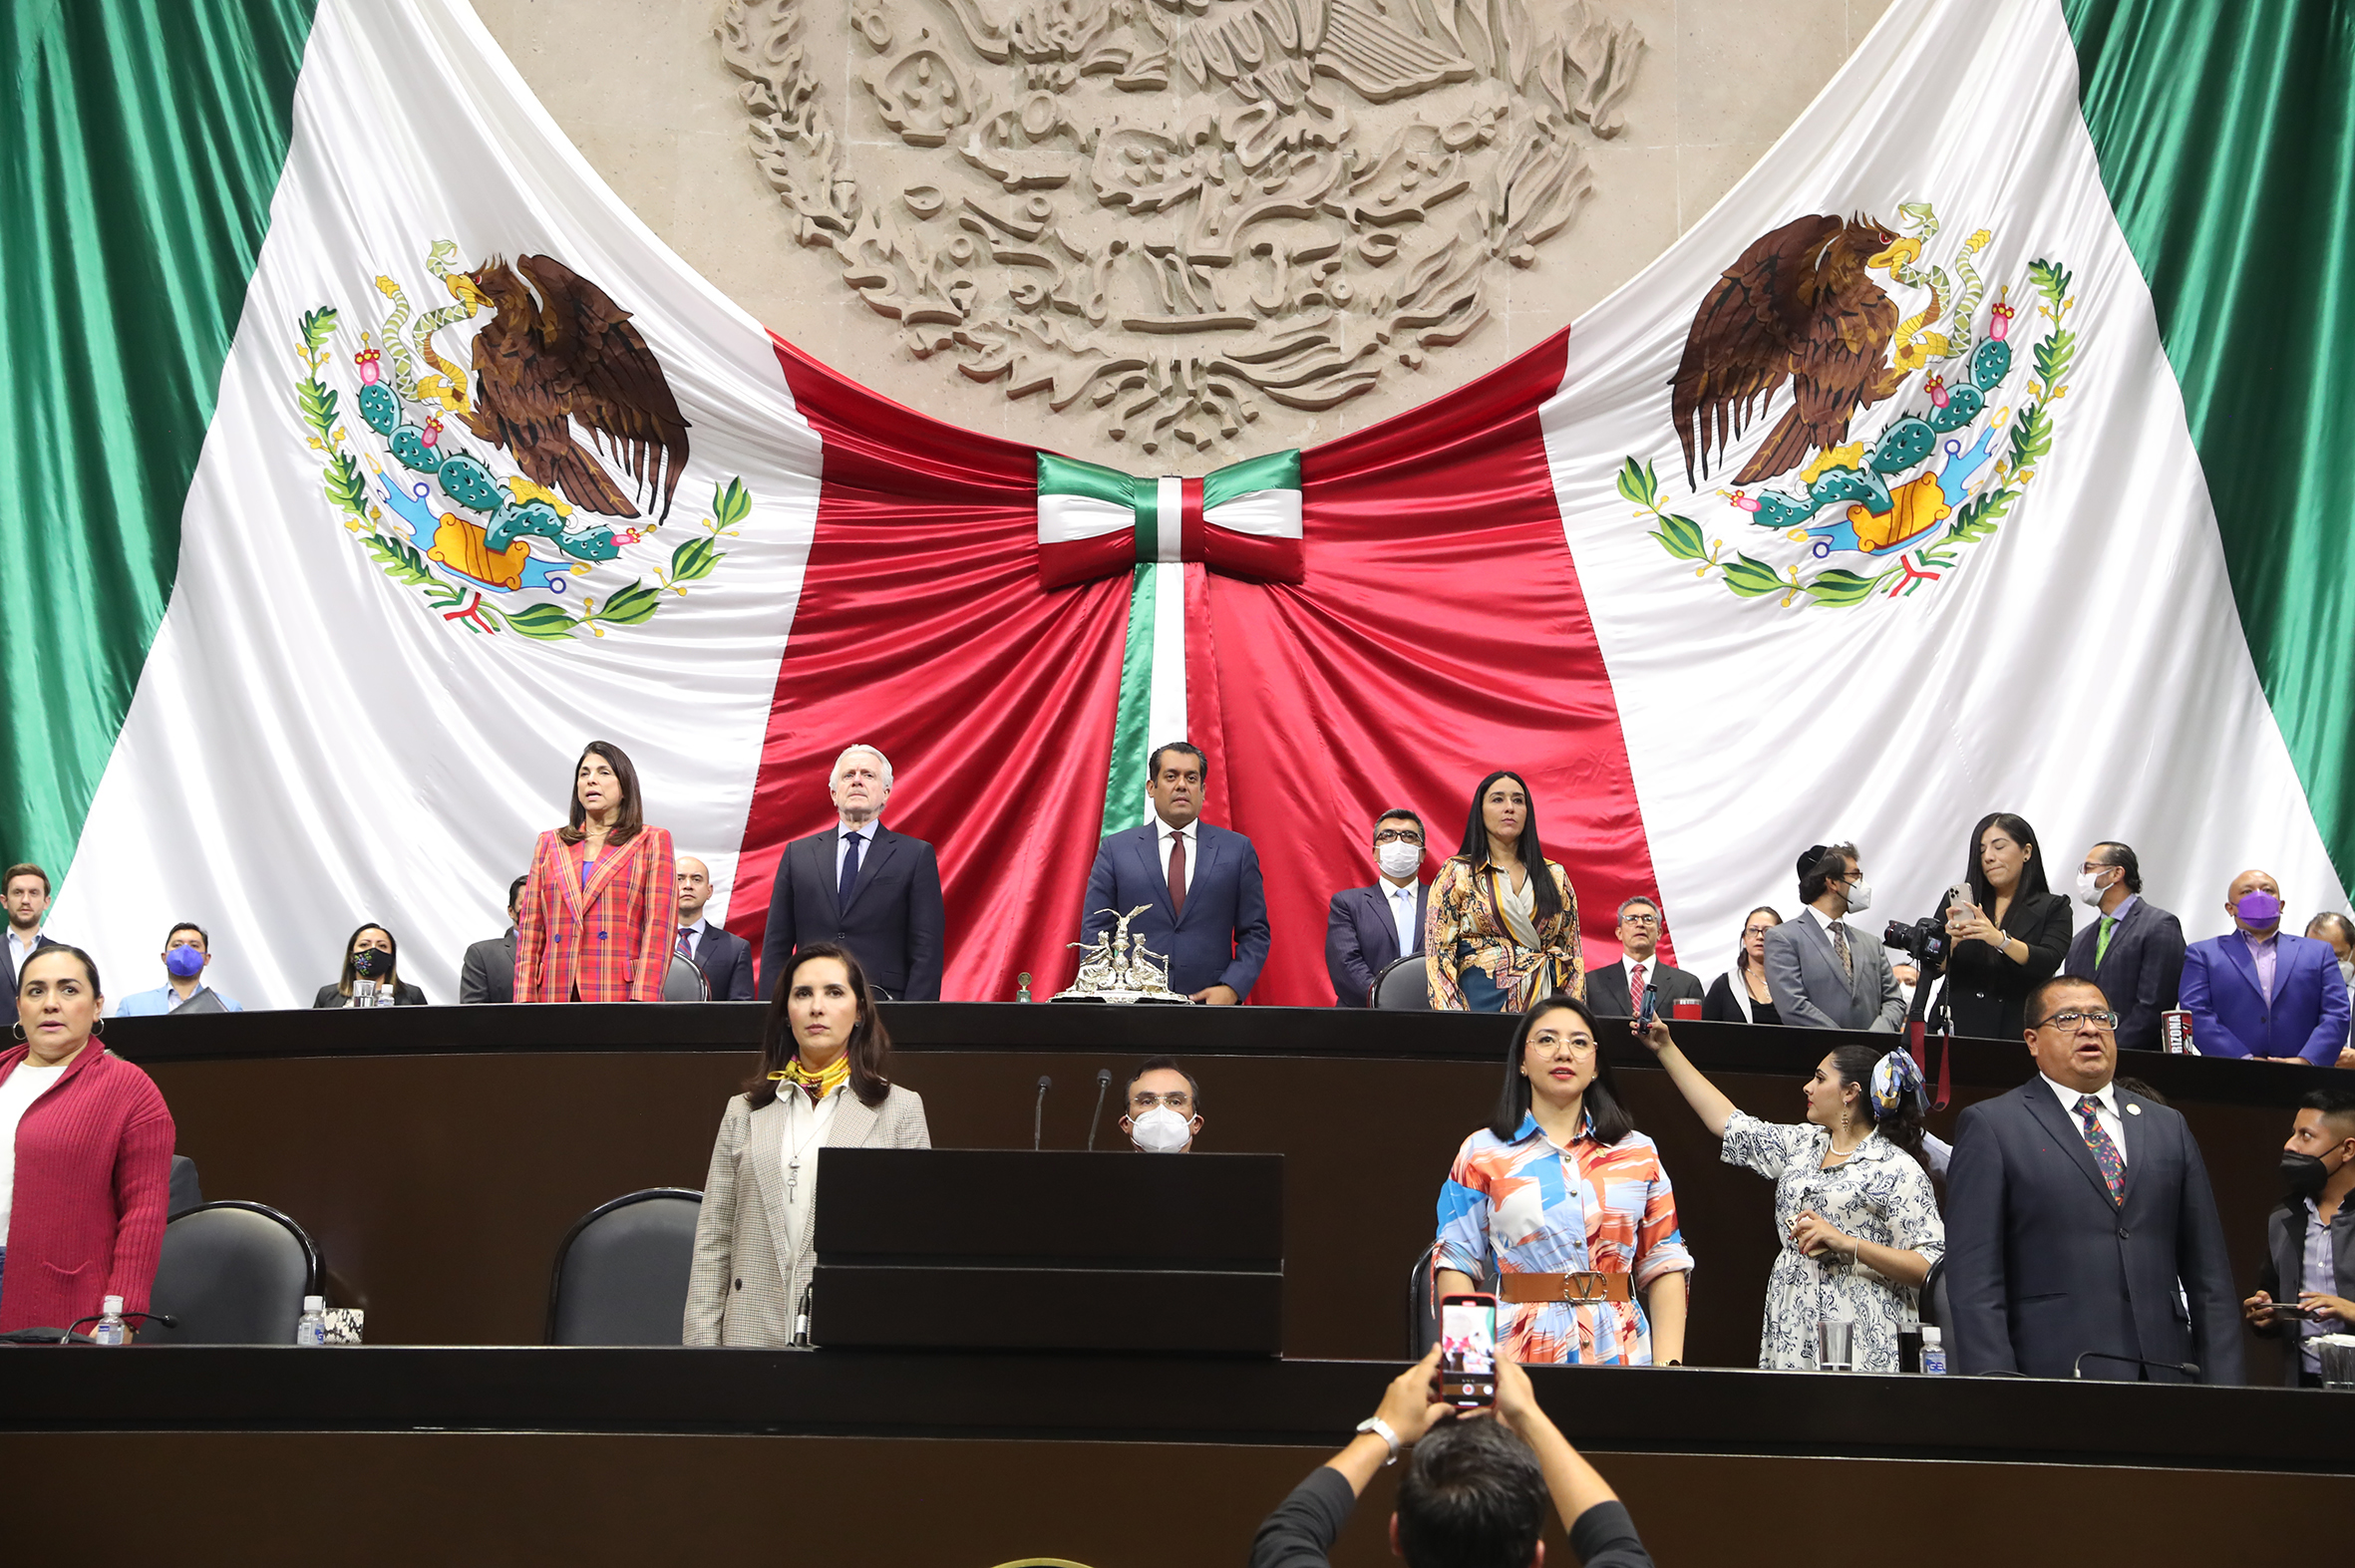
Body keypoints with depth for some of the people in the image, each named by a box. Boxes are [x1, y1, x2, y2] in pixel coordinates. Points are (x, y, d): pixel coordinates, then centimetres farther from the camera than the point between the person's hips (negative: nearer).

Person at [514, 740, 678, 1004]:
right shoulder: (549, 843, 19)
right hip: (557, 995, 3)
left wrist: (642, 1001, -11)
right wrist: (525, 1001, 3)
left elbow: (659, 928, -1)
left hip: (620, 994, -3)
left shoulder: (652, 842, 9)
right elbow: (530, 928, 14)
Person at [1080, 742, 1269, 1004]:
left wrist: (1231, 988, -6)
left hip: (1211, 1004, 1)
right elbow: (1094, 931, 8)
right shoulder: (1115, 850, 10)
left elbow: (1255, 932, 9)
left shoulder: (1237, 850, 10)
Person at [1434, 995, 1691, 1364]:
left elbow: (1664, 1265, 10)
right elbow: (1455, 1264, 3)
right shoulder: (1482, 1153, 7)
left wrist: (1669, 1364, -1)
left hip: (1620, 1353, 2)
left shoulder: (1639, 1153, 12)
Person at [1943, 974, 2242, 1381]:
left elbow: (2209, 1274, 15)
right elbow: (1974, 1279, -4)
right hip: (2051, 1370, -4)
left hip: (2163, 1370, 4)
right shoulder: (1990, 1127, 3)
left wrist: (2221, 1389, 7)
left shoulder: (2168, 1127, 17)